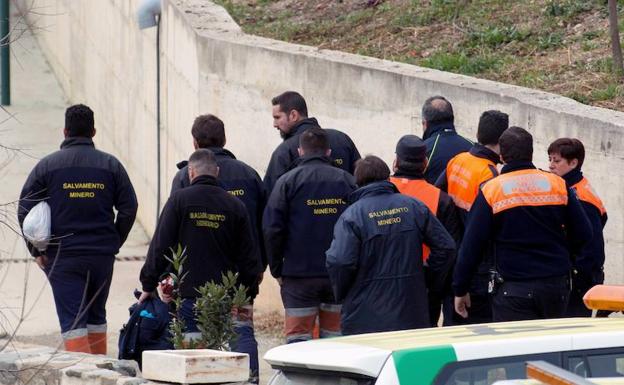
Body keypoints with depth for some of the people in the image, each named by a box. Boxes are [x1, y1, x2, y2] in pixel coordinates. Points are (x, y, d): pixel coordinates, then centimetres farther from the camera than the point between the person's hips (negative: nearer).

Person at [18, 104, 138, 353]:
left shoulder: (47, 165, -1)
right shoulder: (110, 164, 4)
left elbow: (25, 211, -3)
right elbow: (128, 208, 1)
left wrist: (36, 250, 3)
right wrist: (114, 244, 10)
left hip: (62, 257, -2)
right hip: (102, 256, 2)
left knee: (72, 320, -3)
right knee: (96, 316, 18)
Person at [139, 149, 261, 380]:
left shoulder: (179, 200, -3)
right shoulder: (234, 205, 6)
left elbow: (160, 247, -5)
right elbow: (249, 255, 8)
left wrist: (148, 285, 4)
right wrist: (248, 296, 17)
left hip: (189, 294, -2)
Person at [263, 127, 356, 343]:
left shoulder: (288, 181, -2)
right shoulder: (347, 181, 5)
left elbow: (272, 229, -6)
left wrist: (276, 269, 3)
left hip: (299, 274, -2)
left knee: (298, 336, 1)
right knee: (336, 339, 9)